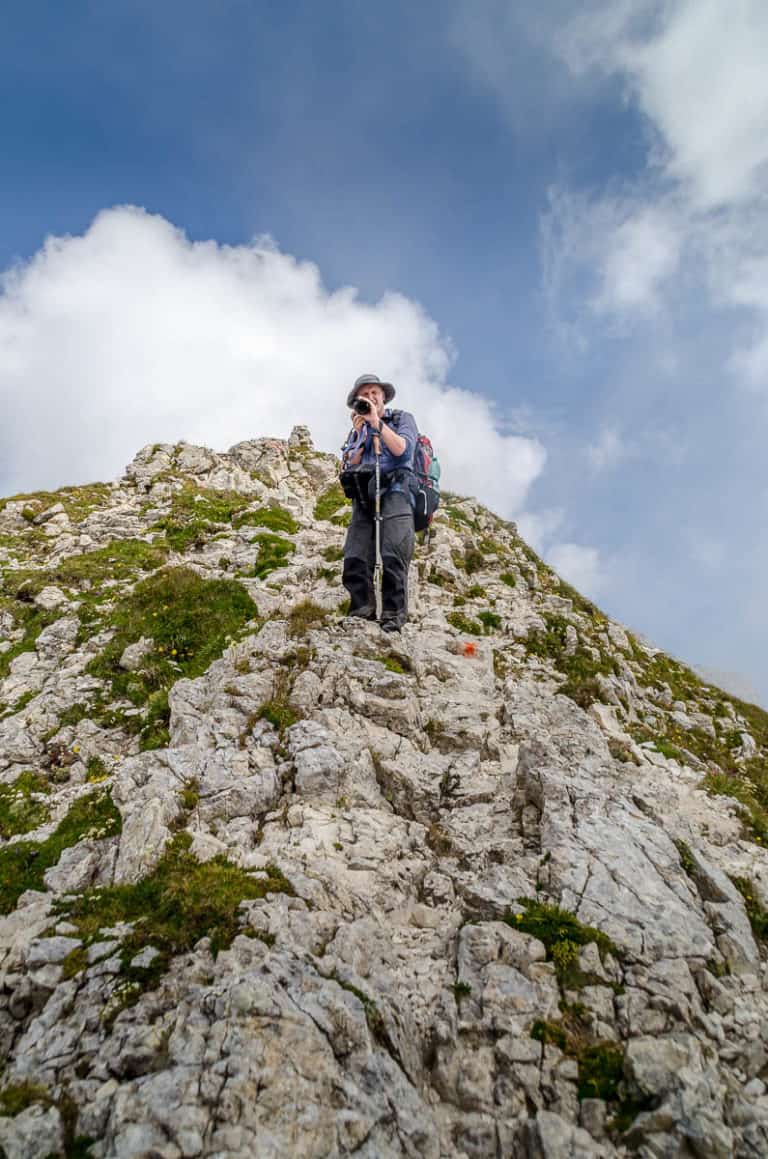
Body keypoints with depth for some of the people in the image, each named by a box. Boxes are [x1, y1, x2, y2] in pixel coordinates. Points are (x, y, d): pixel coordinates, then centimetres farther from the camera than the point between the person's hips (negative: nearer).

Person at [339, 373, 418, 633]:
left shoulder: (403, 418, 16)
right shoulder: (357, 430, 26)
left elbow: (401, 449, -4)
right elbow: (349, 466, 13)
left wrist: (377, 422, -5)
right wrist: (360, 435, 4)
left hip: (394, 494, -4)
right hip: (363, 498, 4)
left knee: (393, 557, -18)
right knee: (354, 558, -11)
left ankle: (394, 616, -19)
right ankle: (362, 613, -10)